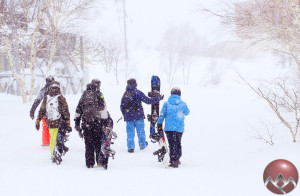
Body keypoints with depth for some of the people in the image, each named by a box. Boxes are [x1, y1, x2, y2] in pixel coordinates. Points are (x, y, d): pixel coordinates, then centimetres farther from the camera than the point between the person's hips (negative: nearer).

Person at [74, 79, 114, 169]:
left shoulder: (84, 95, 12)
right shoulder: (99, 94, -2)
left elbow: (78, 110, 13)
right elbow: (103, 109, -10)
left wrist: (77, 124, 18)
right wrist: (106, 121, -9)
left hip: (86, 123, 3)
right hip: (97, 122, -3)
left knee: (89, 144, 7)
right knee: (99, 143, 6)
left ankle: (90, 163, 8)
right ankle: (100, 161, 3)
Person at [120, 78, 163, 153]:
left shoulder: (125, 94, 5)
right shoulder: (138, 93, -7)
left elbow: (122, 107, 8)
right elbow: (148, 101, -8)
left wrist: (125, 116, 21)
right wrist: (158, 98, 0)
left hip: (129, 118, 3)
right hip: (138, 116, -2)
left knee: (130, 132, 6)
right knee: (140, 131, 13)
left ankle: (130, 147, 0)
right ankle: (142, 145, 26)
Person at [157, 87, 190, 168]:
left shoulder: (166, 103, -1)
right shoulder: (183, 104, 1)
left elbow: (162, 114, 1)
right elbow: (187, 113, 17)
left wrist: (159, 123, 12)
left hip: (169, 128, -1)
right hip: (179, 128, 1)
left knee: (172, 144, 0)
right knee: (178, 143, 18)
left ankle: (173, 161, -9)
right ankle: (177, 159, 25)